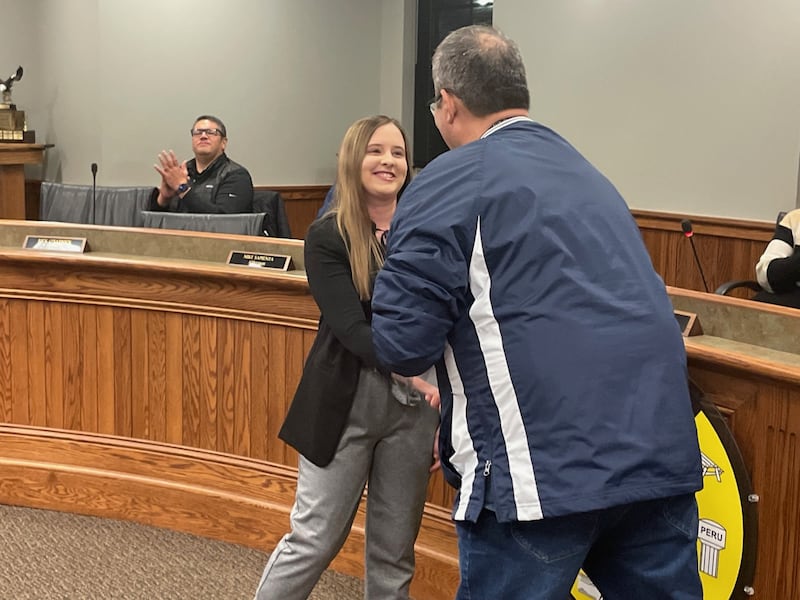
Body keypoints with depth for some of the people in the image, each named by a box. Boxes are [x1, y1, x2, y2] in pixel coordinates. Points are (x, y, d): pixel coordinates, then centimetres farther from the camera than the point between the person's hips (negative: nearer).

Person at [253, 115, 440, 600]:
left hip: (415, 407, 3)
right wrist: (414, 374, -27)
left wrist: (446, 421, 1)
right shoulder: (328, 238, -5)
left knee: (395, 552, 12)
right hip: (346, 405, -3)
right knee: (314, 540, 5)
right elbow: (352, 328, -15)